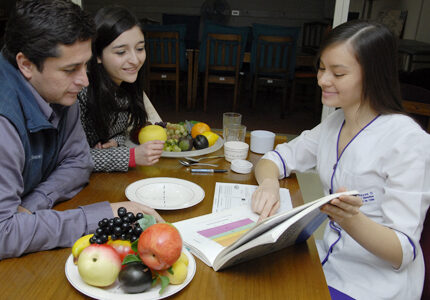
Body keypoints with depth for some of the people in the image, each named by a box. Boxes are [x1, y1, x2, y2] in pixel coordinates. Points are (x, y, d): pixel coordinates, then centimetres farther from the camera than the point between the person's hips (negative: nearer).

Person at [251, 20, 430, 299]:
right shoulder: (335, 124, 4)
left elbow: (403, 252, -19)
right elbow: (275, 159, 6)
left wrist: (351, 219, -39)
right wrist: (269, 182, -17)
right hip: (330, 260, 6)